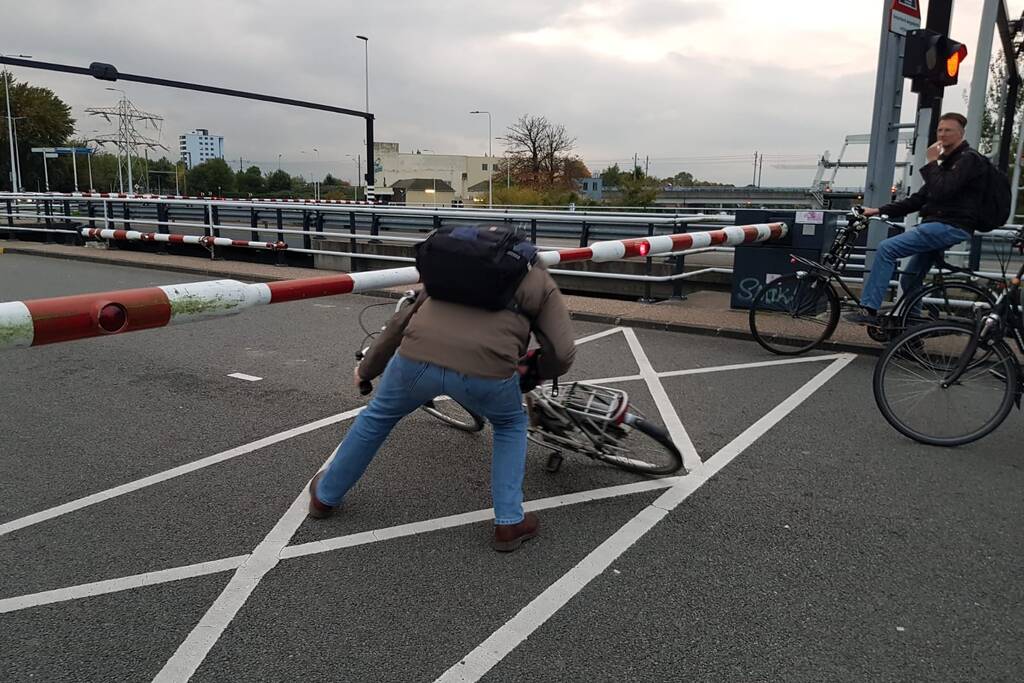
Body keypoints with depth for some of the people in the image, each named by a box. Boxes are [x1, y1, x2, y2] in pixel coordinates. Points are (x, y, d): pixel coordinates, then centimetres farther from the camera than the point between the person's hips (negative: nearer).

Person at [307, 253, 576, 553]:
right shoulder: (541, 284, 25)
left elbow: (402, 320, 32)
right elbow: (561, 353, 11)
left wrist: (367, 368, 43)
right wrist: (533, 368, 33)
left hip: (416, 357, 3)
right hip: (486, 370, -2)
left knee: (377, 417, 31)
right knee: (510, 426, 31)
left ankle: (325, 496, 50)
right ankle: (509, 523, 28)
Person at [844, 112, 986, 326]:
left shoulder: (969, 159, -6)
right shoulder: (947, 161, 24)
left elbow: (941, 191, -20)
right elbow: (919, 199, 20)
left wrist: (931, 163, -8)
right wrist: (880, 210, 12)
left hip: (951, 227, -10)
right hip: (939, 227, 10)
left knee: (886, 248, -22)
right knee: (909, 280, 14)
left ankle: (869, 310, -24)